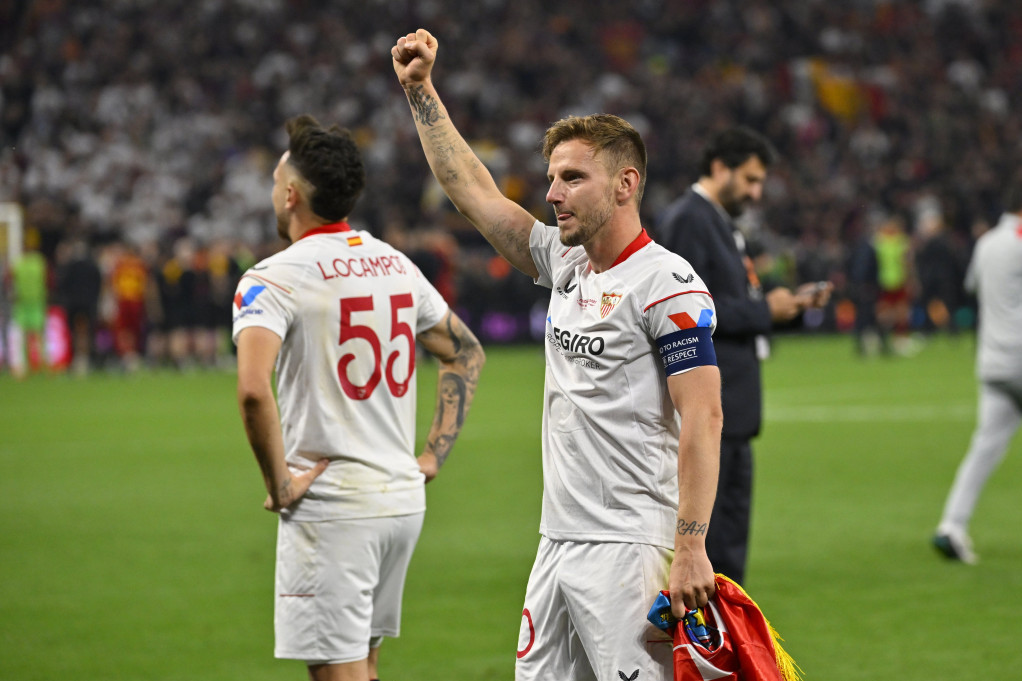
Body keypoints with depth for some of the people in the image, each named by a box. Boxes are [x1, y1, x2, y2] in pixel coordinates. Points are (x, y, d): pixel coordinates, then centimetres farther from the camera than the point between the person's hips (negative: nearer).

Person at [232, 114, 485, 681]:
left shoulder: (272, 279, -11)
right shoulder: (394, 265, 11)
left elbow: (253, 390, -27)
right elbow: (466, 352, 22)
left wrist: (279, 483, -15)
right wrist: (433, 454, 18)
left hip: (330, 507, -7)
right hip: (403, 500, 7)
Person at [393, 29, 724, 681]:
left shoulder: (666, 284, -11)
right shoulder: (566, 264, 14)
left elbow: (703, 418, -16)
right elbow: (476, 193, 22)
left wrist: (691, 549, -23)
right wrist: (421, 88, 21)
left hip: (629, 548, -8)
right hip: (557, 546, 8)